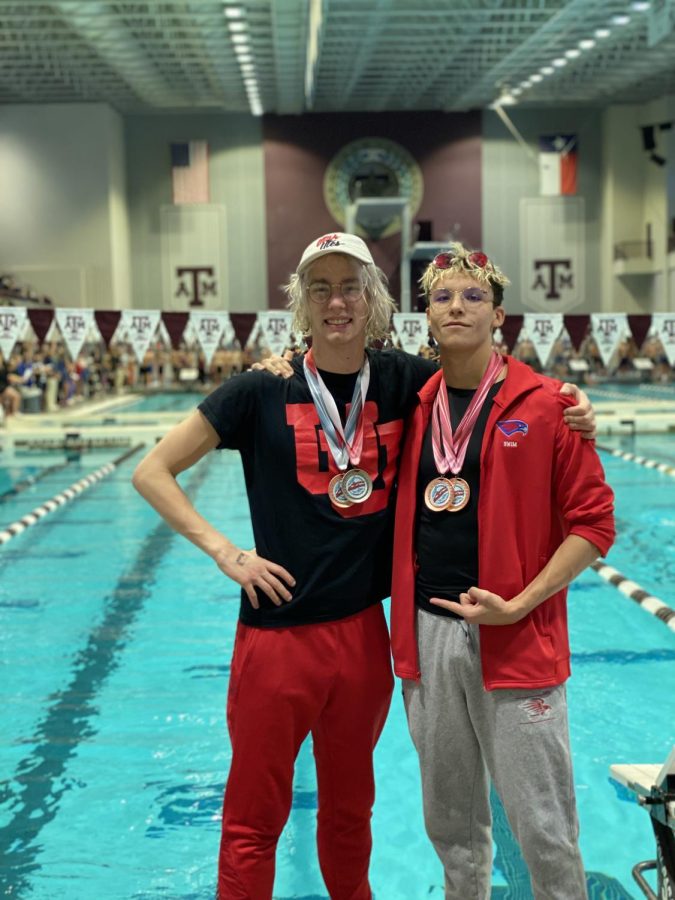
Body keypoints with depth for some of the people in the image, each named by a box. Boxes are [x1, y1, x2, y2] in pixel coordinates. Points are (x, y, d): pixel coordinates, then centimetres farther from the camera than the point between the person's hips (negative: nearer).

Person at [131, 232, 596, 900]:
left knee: (350, 810, 20)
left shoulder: (402, 382, 1)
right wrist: (227, 554, -10)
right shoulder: (264, 391, -6)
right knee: (252, 823, 8)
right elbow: (152, 472, -3)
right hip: (278, 634, -3)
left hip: (363, 634, 3)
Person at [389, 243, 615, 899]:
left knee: (544, 827, 2)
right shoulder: (414, 406, 7)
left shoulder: (543, 403, -6)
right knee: (451, 822, 17)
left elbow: (593, 523, -6)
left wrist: (518, 606, -14)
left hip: (514, 642, -4)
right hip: (426, 633, 4)